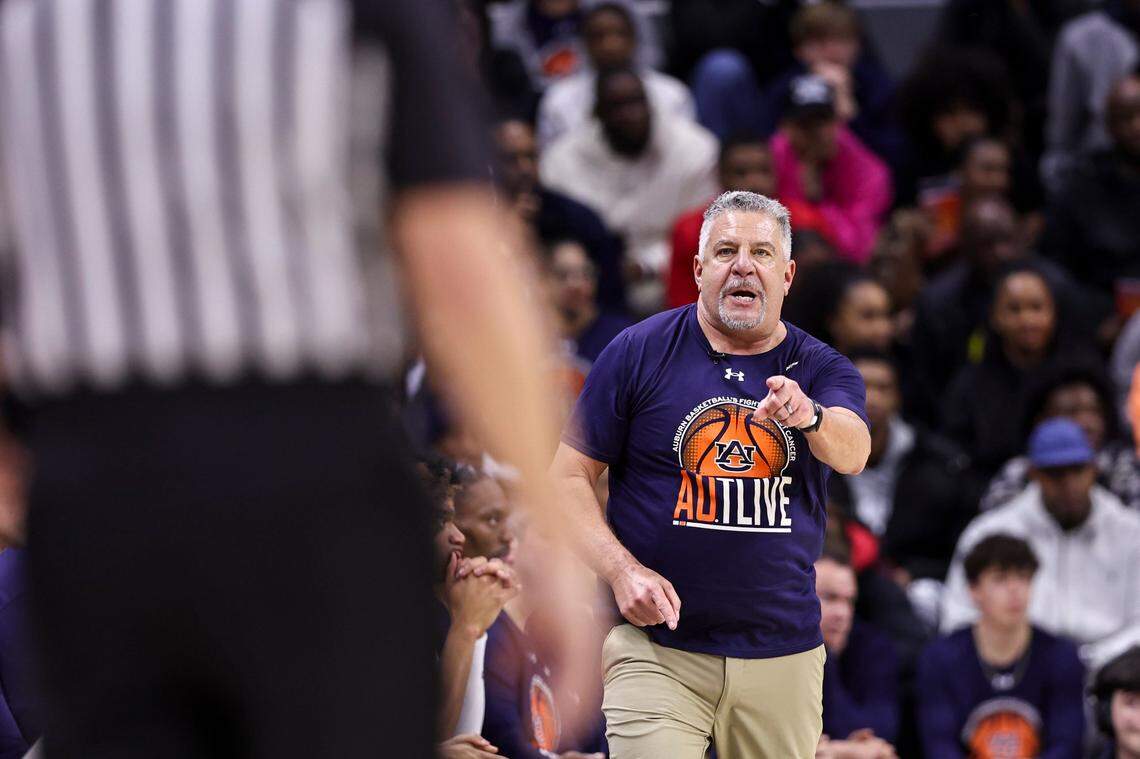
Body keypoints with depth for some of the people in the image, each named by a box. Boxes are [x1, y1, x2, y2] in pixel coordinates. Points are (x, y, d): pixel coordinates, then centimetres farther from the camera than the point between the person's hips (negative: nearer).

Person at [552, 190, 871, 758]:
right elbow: (569, 477, 2)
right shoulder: (640, 351, 0)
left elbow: (852, 453, -17)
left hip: (785, 655, 2)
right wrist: (621, 570, -14)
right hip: (656, 649, -2)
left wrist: (809, 416, -41)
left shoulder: (821, 369, 4)